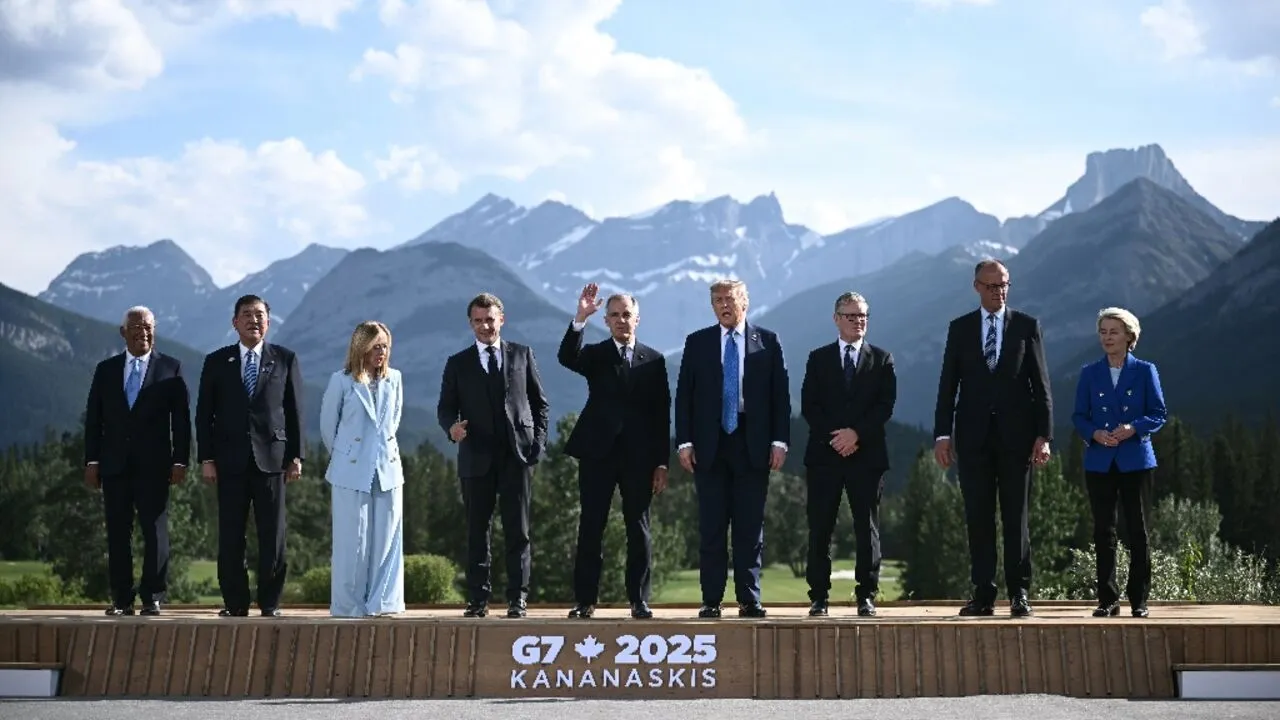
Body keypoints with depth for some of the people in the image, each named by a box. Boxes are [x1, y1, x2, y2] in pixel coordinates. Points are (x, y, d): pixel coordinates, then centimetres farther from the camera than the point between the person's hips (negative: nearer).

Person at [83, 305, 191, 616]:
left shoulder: (171, 368, 4)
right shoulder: (106, 369, 11)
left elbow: (181, 418, 1)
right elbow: (93, 418, 9)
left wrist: (180, 461, -6)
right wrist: (92, 461, 2)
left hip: (153, 464, -2)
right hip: (114, 463, 2)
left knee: (155, 531, -2)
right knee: (117, 533, 3)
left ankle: (152, 598, 3)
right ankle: (121, 599, 8)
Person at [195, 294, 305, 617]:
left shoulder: (285, 359, 7)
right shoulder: (217, 361, 8)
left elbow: (295, 410, 6)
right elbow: (204, 413, 7)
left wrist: (296, 456, 1)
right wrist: (206, 458, -1)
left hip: (272, 457, -1)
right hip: (230, 460, 1)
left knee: (273, 534, 1)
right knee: (230, 535, 2)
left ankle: (270, 602, 9)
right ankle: (235, 602, 11)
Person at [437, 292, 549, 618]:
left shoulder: (522, 355, 10)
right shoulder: (458, 363, 9)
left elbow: (540, 402, 11)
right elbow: (445, 407, 7)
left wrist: (539, 442, 1)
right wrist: (452, 426, -16)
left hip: (518, 455, 0)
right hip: (477, 457, 1)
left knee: (518, 530, 0)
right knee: (477, 530, 4)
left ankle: (518, 598, 4)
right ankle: (478, 598, 9)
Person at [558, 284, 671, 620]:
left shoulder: (654, 360, 9)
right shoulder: (595, 355, 8)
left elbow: (662, 414, 6)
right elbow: (566, 357, -15)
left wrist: (661, 462, 1)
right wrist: (580, 318, -27)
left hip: (639, 456, 0)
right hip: (597, 452, 0)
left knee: (638, 528, 3)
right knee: (590, 527, 1)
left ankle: (639, 599, 9)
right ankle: (585, 600, 6)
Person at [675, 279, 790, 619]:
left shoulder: (767, 342, 5)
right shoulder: (697, 342, 7)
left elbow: (781, 394, 4)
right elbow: (684, 395, 5)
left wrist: (780, 441, -4)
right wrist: (684, 442, -3)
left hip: (753, 444, 0)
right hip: (709, 446, 1)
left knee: (750, 526, 3)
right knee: (711, 527, 2)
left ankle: (749, 600, 8)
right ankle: (711, 600, 7)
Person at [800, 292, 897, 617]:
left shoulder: (882, 359, 9)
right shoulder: (818, 358, 11)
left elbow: (886, 406, 0)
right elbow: (808, 406, 3)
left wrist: (857, 433, -12)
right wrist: (835, 436, -9)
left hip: (867, 454, 0)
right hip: (824, 454, 0)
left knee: (867, 528, 1)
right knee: (820, 529, -1)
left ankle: (866, 596, 6)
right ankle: (818, 597, 4)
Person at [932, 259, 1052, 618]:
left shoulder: (1027, 326, 5)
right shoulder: (960, 328, 8)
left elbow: (1041, 384, 3)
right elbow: (948, 384, 6)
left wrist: (1043, 434, -5)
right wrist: (942, 434, -2)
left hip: (1016, 435, -1)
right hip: (974, 436, 1)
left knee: (1016, 517, 1)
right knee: (978, 518, 2)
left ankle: (1019, 593, 7)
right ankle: (983, 594, 6)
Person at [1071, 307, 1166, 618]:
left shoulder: (1145, 371, 2)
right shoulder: (1089, 373, 7)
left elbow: (1158, 414, 1)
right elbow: (1079, 415, 6)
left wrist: (1134, 428, -17)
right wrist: (1095, 433, -13)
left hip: (1135, 460, -2)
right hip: (1099, 462, 2)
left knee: (1138, 530, 0)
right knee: (1103, 531, 3)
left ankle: (1139, 599, 8)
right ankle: (1107, 599, 10)